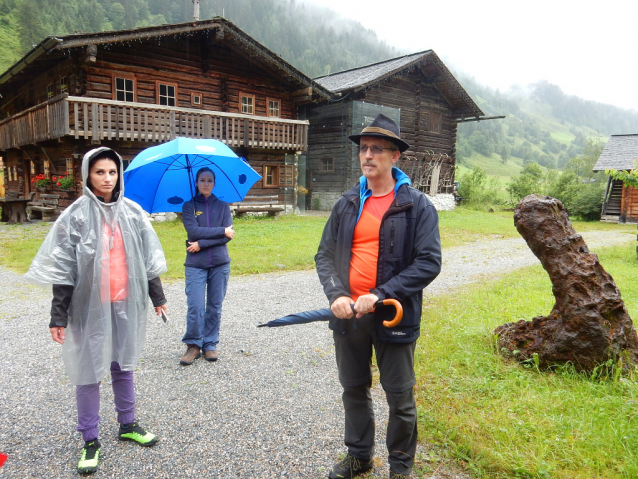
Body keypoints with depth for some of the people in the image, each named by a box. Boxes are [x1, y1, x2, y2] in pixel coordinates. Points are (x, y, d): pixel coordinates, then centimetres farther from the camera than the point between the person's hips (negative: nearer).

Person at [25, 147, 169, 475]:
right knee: (89, 372, 6)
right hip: (90, 305, -3)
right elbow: (62, 268, -7)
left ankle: (127, 425, 33)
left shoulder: (132, 212, 2)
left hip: (126, 303, 3)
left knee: (123, 365, 16)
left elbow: (148, 258, 8)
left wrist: (157, 296, 12)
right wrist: (58, 316, -8)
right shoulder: (76, 215, -7)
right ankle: (90, 441, 22)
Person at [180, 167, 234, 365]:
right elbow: (193, 232, -10)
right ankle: (193, 345, 9)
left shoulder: (222, 206, 8)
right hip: (195, 265, -1)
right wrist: (221, 231, -9)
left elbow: (228, 236, -4)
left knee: (215, 306, 5)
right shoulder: (189, 206, 6)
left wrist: (201, 244, -11)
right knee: (195, 307, -7)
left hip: (220, 263, 2)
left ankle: (210, 345, 18)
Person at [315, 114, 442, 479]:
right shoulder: (347, 204, 6)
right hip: (348, 314, 4)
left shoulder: (418, 206, -7)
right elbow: (325, 255, 6)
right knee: (354, 389, 19)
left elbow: (429, 263, -13)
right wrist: (336, 295, -11)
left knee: (400, 397, 10)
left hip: (394, 316, -4)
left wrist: (379, 295, -21)